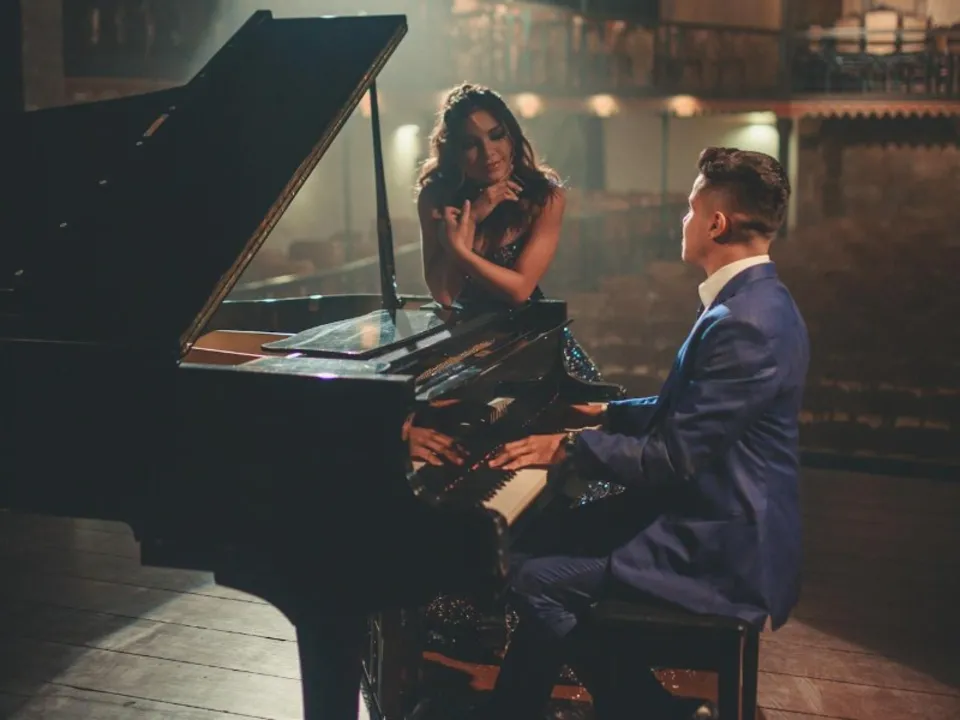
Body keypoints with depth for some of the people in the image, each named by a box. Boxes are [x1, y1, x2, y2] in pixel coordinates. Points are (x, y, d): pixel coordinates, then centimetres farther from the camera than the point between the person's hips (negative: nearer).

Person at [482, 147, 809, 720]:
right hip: (709, 509, 10)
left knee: (539, 582, -14)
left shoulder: (747, 324, -24)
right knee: (550, 540, 12)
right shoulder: (751, 299, 9)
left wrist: (569, 449, -15)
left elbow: (675, 458, -25)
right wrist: (607, 414, 18)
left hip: (725, 550, -10)